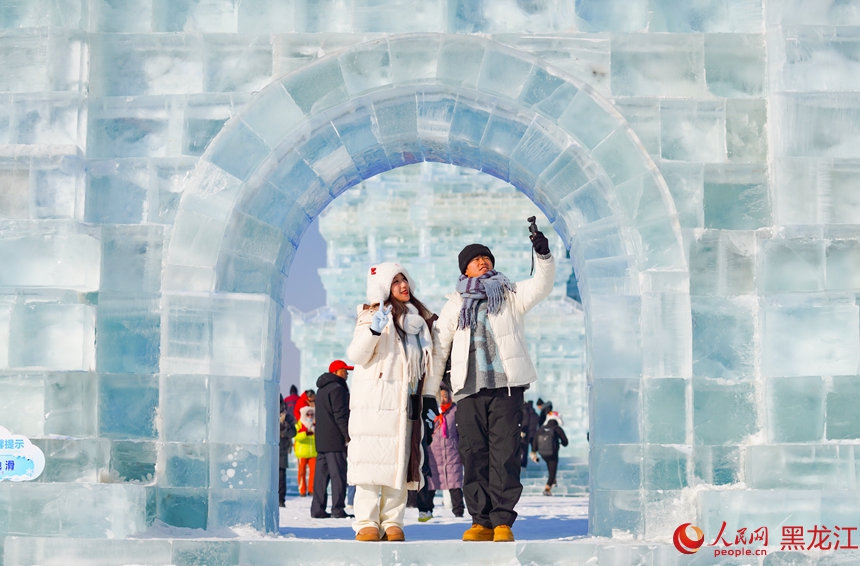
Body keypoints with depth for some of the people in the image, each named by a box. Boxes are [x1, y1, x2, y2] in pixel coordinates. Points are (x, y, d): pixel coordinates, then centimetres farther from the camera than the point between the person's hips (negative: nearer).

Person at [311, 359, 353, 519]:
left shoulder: (322, 389, 21)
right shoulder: (337, 388, -11)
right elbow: (340, 414, -17)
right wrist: (348, 434, -15)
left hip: (321, 440, 9)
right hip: (335, 440, -9)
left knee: (321, 474, 9)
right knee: (338, 474, -7)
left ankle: (317, 509, 8)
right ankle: (338, 509, -9)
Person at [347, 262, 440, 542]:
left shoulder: (420, 318, 17)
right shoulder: (372, 315, 0)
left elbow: (428, 359, 22)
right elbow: (356, 356, -8)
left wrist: (430, 393, 14)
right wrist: (374, 330, -23)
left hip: (406, 400, 5)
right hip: (374, 398, -5)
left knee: (400, 459, 1)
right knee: (372, 457, -10)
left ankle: (392, 522, 2)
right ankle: (367, 522, -9)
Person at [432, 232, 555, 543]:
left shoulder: (510, 294, 15)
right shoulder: (455, 304, 18)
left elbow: (541, 285, -2)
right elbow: (438, 347, 17)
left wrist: (543, 255, -20)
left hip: (506, 387, -2)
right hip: (469, 389, 2)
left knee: (505, 454, -6)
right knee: (473, 455, -1)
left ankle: (503, 522, -4)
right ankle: (481, 521, 5)